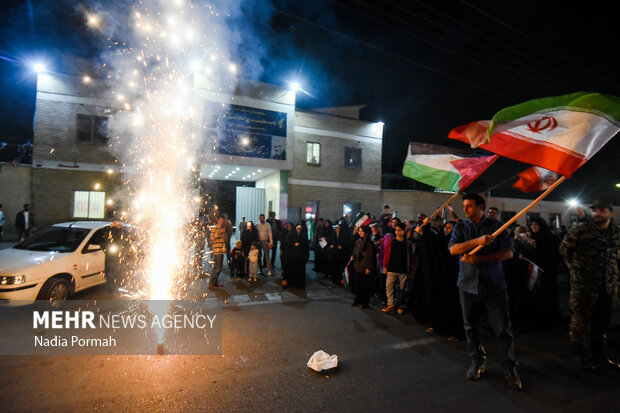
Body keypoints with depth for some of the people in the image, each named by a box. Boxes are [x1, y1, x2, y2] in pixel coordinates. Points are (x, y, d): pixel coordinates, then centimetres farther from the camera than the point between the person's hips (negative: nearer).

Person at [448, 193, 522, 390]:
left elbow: (508, 252, -5)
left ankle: (510, 370, 20)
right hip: (468, 285, 2)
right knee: (471, 327, 11)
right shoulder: (460, 227, 6)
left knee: (503, 328, 3)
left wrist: (479, 258, -15)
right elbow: (453, 249, -9)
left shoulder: (496, 226, 2)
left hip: (493, 285, -1)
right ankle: (478, 363, 29)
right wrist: (477, 241, -23)